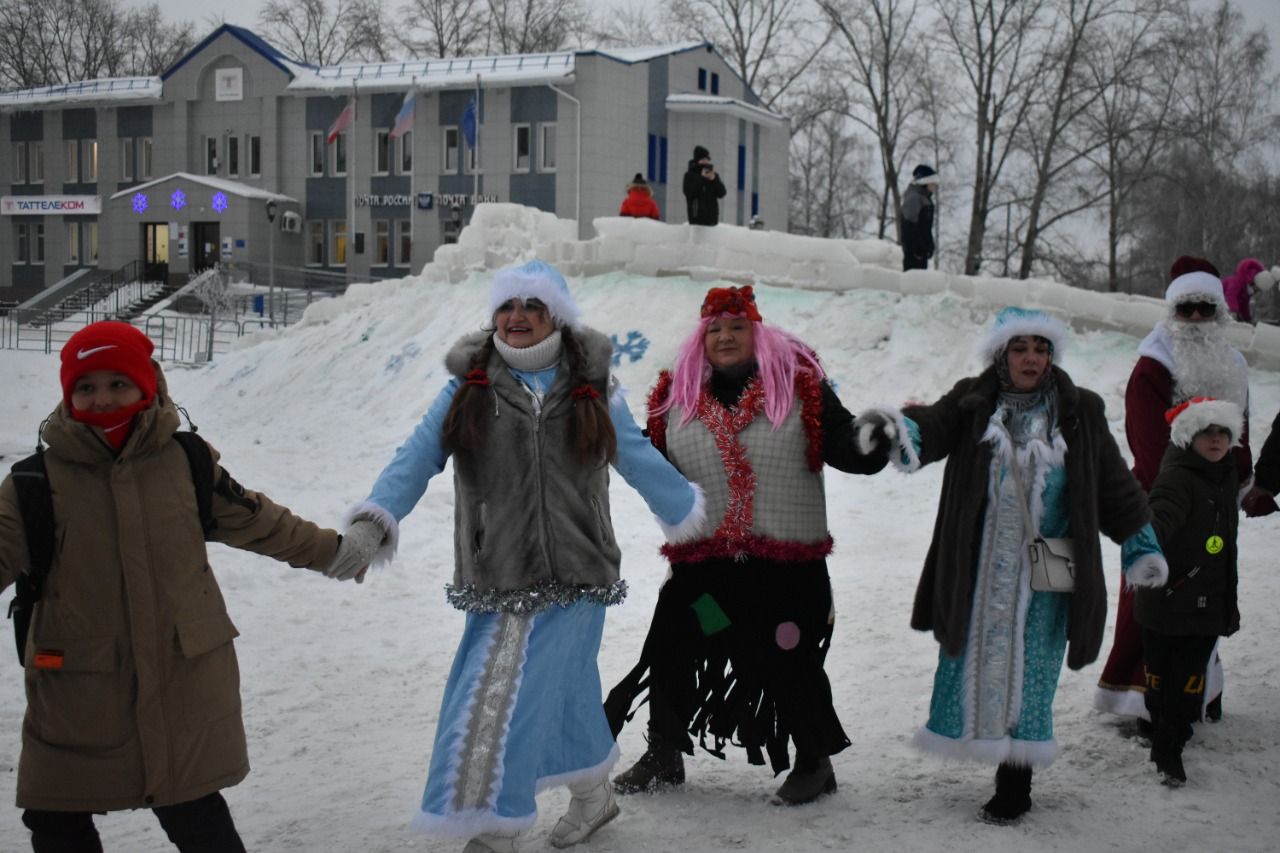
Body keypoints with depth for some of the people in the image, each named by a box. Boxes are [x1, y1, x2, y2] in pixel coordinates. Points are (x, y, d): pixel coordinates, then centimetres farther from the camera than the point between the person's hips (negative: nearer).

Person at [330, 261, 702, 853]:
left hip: (572, 578, -2)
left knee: (508, 699, -8)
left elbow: (637, 458, 17)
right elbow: (419, 455, -8)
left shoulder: (591, 388, 4)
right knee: (562, 694, 13)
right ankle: (593, 795, 37)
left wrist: (684, 512, 27)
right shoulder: (470, 386, 2)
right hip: (497, 579, 2)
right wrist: (378, 515, -23)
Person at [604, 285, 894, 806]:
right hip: (702, 562, 3)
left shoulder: (799, 384, -3)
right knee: (670, 654, 8)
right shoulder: (677, 395, 7)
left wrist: (869, 438, -29)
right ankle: (664, 754, 30)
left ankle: (814, 761, 27)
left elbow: (842, 446, -8)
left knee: (789, 663, 6)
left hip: (787, 563, -3)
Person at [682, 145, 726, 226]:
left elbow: (721, 193, 5)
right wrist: (701, 178, -11)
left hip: (712, 216, 4)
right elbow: (689, 193, -11)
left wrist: (714, 179, -10)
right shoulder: (689, 176, 4)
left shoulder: (714, 175, 13)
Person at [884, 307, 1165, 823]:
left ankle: (1014, 787, 13)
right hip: (977, 572, 0)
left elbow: (1114, 484, 11)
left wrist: (1140, 546, 9)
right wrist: (902, 433, -41)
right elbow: (934, 427, -18)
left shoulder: (1081, 413, 5)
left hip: (1043, 577, 0)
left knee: (1028, 673, 3)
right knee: (973, 661, 7)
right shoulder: (971, 404, 1)